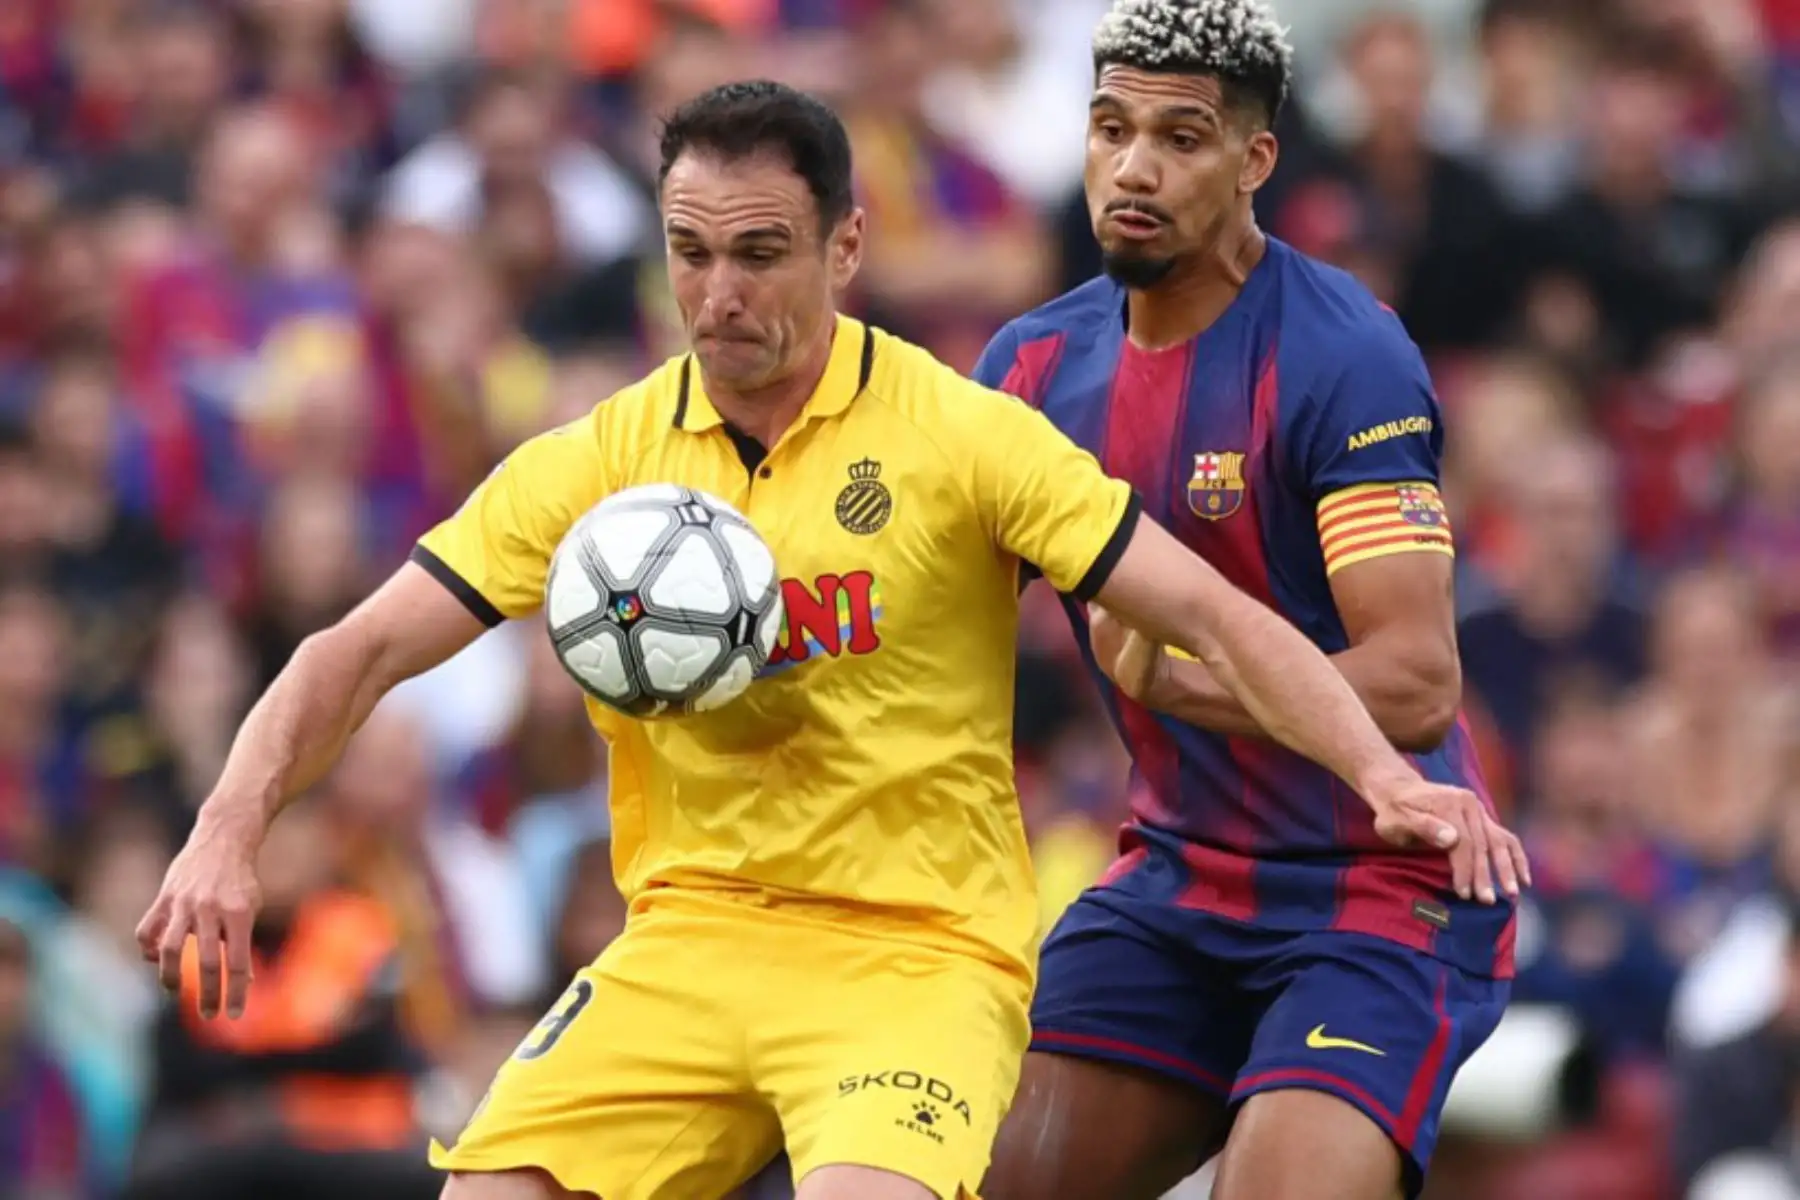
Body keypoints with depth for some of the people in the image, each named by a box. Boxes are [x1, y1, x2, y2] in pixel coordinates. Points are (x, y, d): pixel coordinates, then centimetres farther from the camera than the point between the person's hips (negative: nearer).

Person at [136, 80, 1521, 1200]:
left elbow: (1213, 616, -7)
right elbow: (367, 649, 3)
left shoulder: (961, 435, -5)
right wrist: (231, 830, -13)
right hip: (687, 938, 4)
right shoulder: (600, 460, 3)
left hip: (916, 948, -4)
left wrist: (1383, 774, -22)